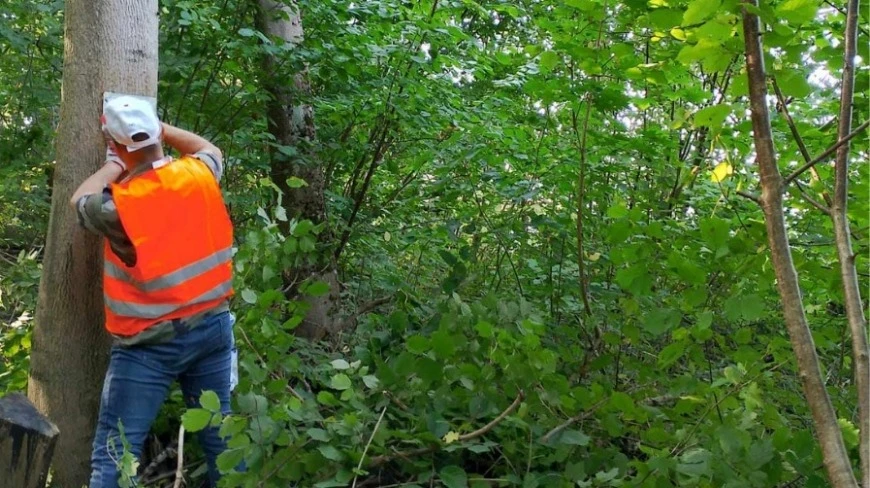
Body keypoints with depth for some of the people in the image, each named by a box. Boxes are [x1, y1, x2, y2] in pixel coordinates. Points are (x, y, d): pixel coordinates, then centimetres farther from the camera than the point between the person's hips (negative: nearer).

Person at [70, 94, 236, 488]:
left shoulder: (120, 205, -18)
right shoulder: (199, 174, -5)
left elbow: (80, 201, 5)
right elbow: (210, 149, 20)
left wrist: (116, 163, 9)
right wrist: (161, 130, 19)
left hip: (150, 343, -5)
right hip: (213, 325, 5)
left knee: (114, 454, 2)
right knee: (219, 433, 17)